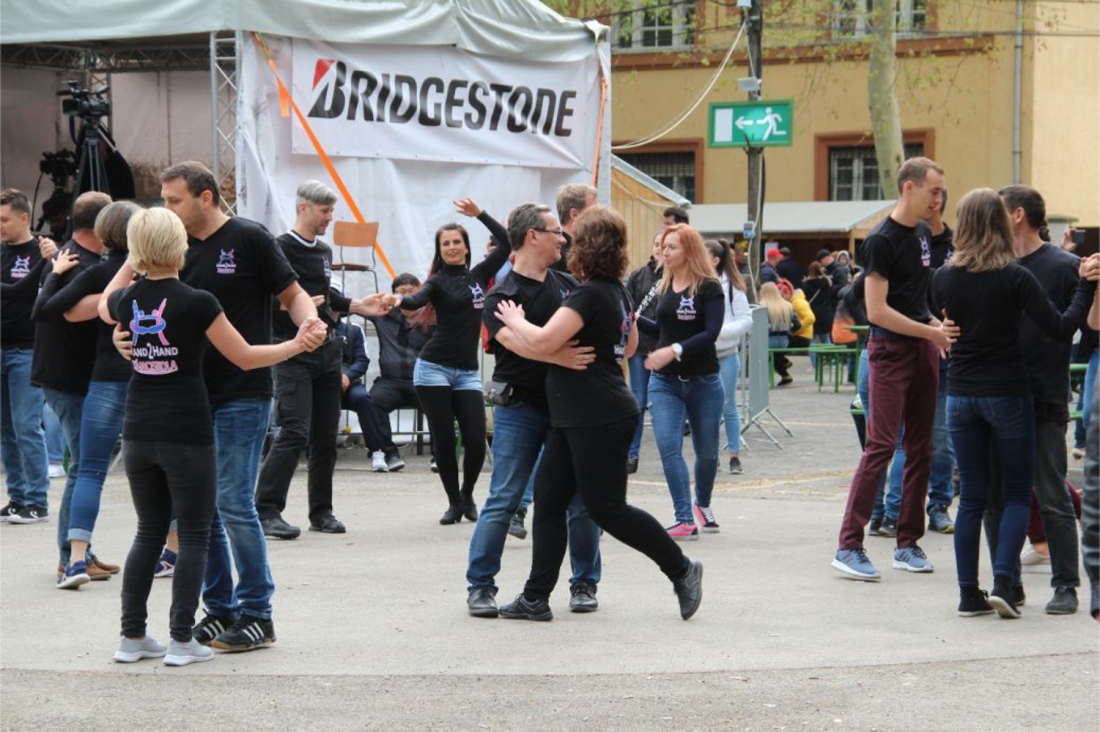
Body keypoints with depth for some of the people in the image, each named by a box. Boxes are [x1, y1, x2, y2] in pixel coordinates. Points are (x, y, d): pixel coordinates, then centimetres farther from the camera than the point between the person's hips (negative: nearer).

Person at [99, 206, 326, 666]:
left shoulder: (127, 300, 2)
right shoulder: (196, 303, -12)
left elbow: (103, 307, 29)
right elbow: (245, 357, -6)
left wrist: (132, 263, 31)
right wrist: (297, 344, 5)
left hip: (138, 433, 5)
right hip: (186, 434, -5)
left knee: (149, 533, 15)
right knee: (193, 537, 4)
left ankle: (132, 637, 14)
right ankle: (182, 641, 2)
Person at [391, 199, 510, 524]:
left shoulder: (479, 275, 12)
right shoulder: (438, 281, 1)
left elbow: (506, 243, 8)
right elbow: (418, 299, -20)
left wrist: (480, 214, 3)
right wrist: (400, 300, -42)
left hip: (467, 373, 3)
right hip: (434, 369, -3)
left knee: (476, 442, -5)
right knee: (444, 441, -1)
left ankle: (467, 496, 20)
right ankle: (454, 503, 14)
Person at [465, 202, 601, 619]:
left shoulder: (567, 285, 12)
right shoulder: (502, 296, -7)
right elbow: (516, 341, -25)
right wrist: (559, 357, -40)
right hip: (520, 408, -5)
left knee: (582, 499, 4)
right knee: (503, 501, -3)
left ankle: (584, 583, 17)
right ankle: (480, 586, 5)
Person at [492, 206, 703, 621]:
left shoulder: (589, 295, -17)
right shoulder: (617, 292, 14)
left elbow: (543, 343, -24)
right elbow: (630, 345, 29)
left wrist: (514, 320, -7)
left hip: (599, 419, -10)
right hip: (575, 417, 10)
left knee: (606, 508, -4)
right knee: (548, 499, 7)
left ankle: (681, 570, 7)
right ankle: (536, 598, 7)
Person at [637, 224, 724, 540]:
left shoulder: (709, 288, -10)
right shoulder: (664, 287, 6)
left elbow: (711, 333, -20)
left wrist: (675, 351, -30)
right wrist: (635, 319, 6)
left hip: (703, 381, -3)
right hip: (665, 381, 3)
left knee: (707, 451, 12)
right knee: (668, 447, -13)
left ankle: (702, 504, 38)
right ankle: (685, 520, -13)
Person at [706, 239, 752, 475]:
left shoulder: (732, 286, -7)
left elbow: (746, 321, -6)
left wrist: (721, 330, -17)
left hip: (726, 355, -2)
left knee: (728, 407, 5)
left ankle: (735, 455, 15)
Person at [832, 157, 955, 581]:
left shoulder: (923, 233, 12)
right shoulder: (881, 240, -14)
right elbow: (876, 311, -18)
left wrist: (938, 326, 7)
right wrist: (932, 332, -16)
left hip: (924, 348, 8)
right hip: (891, 350, -8)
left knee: (921, 448, 9)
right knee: (881, 446, -11)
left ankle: (908, 544, 16)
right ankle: (849, 546, -10)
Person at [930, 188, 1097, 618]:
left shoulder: (943, 278, 0)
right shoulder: (1015, 278, -12)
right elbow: (1060, 328, -13)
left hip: (960, 395, 3)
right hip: (1008, 394, -3)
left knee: (971, 497, 9)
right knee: (1017, 493, 8)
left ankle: (969, 594, 9)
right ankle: (1003, 582, -6)